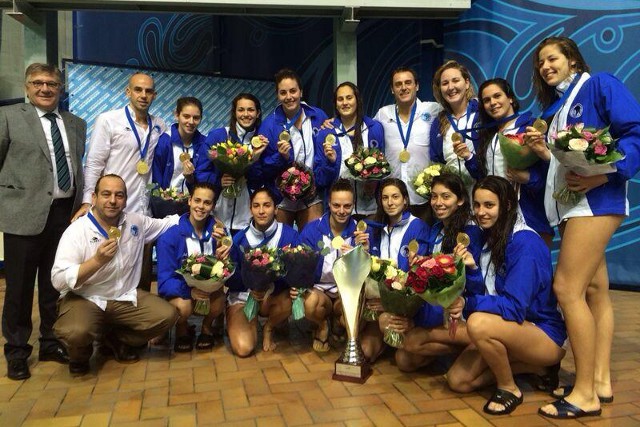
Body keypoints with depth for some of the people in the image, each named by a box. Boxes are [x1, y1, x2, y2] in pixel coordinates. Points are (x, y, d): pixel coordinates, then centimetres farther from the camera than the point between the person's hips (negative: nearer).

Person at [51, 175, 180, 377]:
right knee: (76, 332, -36)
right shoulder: (76, 231, -14)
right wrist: (97, 261, -32)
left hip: (125, 298, 5)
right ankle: (80, 356, 6)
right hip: (84, 300, -4)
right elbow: (58, 280, -21)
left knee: (167, 315, -15)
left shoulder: (136, 222, 0)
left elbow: (168, 223, 13)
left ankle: (116, 340, 13)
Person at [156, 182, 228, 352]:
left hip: (210, 287, 2)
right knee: (183, 306, -33)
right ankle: (182, 329, 5)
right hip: (180, 290, -2)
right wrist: (189, 291, -36)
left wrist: (224, 247, -32)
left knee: (220, 299, -30)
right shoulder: (170, 236, -16)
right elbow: (165, 280, -17)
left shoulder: (217, 230, -8)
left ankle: (206, 326, 6)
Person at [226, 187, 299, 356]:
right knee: (243, 348, -24)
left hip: (275, 296, 1)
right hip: (242, 296, -1)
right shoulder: (239, 239, -9)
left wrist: (270, 289, -30)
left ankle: (268, 328, 1)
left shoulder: (290, 235, -11)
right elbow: (232, 280, -5)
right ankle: (251, 324, 14)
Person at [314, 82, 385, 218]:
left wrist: (375, 183, -9)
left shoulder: (375, 128, 1)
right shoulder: (325, 133, -1)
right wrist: (330, 161, -16)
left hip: (369, 207, 1)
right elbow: (319, 179, 1)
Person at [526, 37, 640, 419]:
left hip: (596, 200, -9)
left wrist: (603, 175, -22)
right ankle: (601, 381, 18)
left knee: (567, 287, -13)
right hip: (569, 204, 9)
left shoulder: (600, 85, -1)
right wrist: (544, 152, 2)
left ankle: (585, 394, -4)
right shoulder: (555, 107, 21)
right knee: (595, 290, 10)